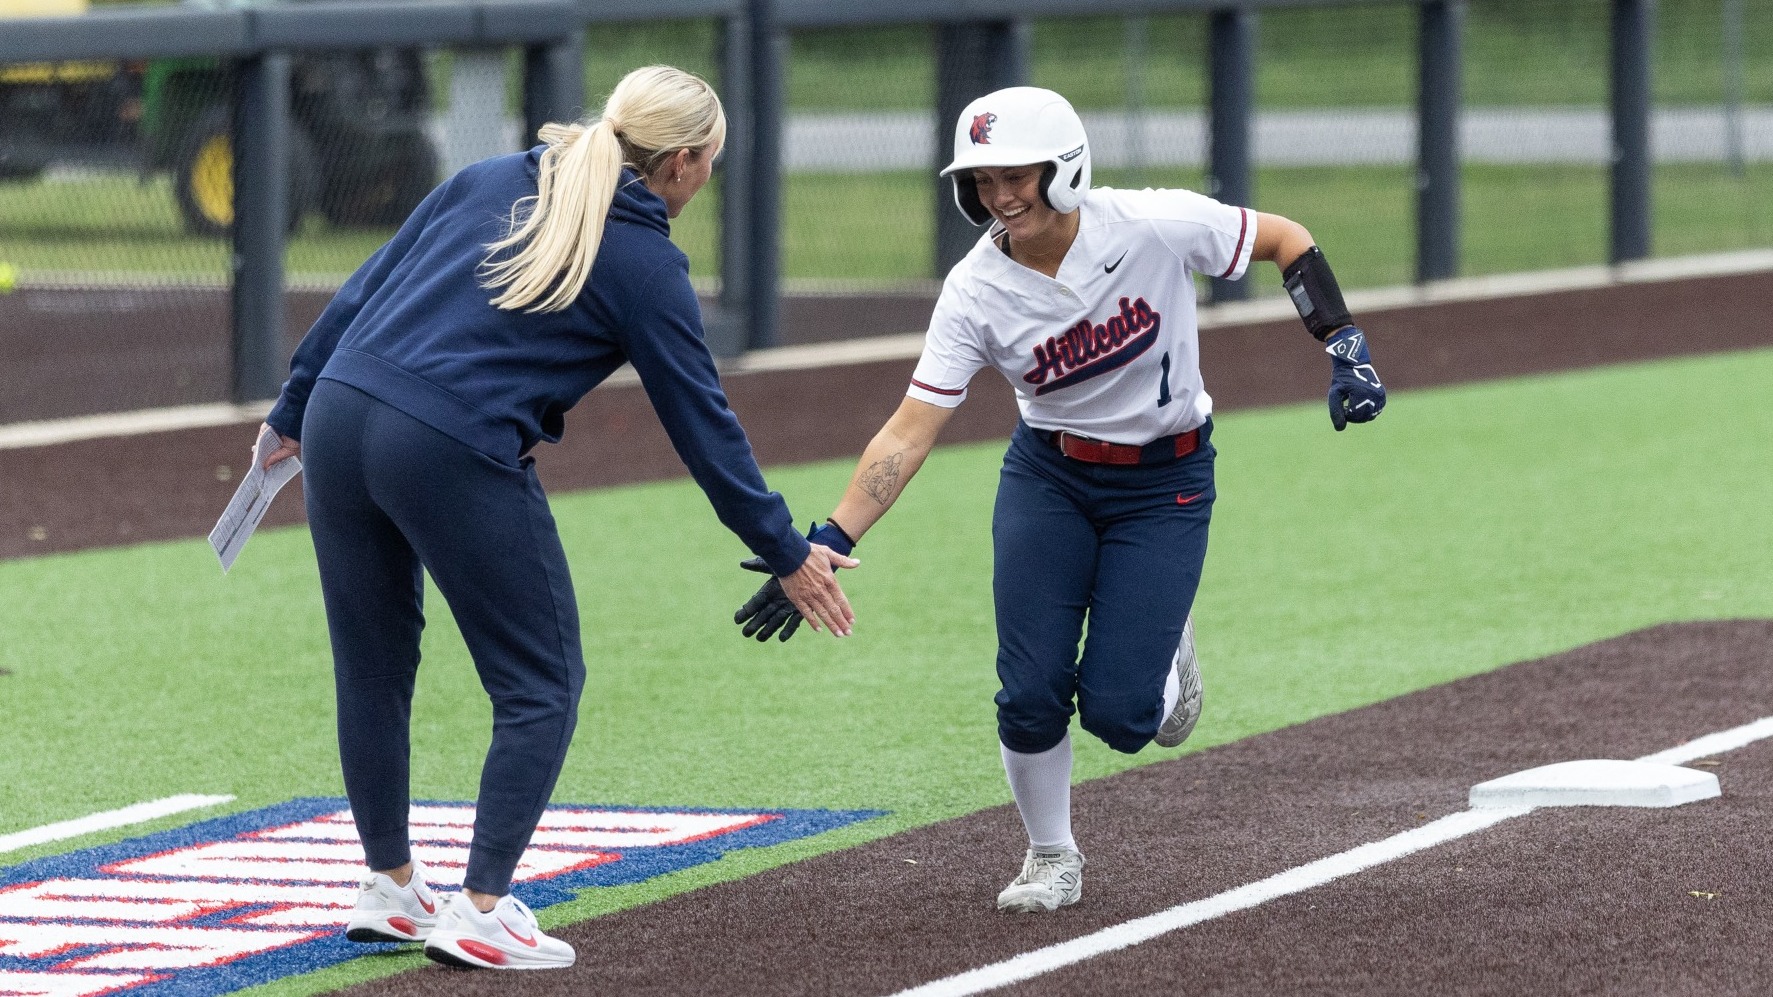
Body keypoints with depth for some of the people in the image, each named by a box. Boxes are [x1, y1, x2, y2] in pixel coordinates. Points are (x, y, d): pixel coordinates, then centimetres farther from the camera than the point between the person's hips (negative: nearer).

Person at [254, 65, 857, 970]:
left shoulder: (487, 182, 16)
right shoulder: (645, 263, 2)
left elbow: (359, 294, 16)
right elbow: (701, 422, 6)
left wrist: (293, 413, 23)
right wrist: (786, 555, 15)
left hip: (339, 413, 6)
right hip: (455, 455, -6)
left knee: (372, 670, 19)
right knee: (541, 687, 8)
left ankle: (389, 887, 30)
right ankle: (480, 911, 3)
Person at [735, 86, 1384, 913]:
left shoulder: (1155, 227, -23)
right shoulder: (976, 292, -18)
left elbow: (1283, 239, -8)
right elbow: (909, 433, -21)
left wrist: (1344, 346, -18)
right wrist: (827, 546, -31)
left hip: (1165, 482, -2)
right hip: (1048, 478, 2)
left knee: (1117, 713, -10)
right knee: (1031, 695, -7)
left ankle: (1163, 654, 27)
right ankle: (1050, 860, 20)